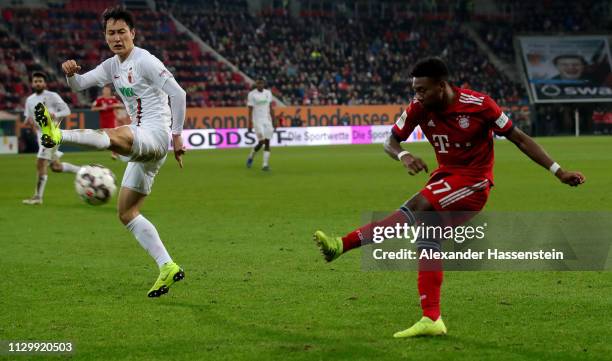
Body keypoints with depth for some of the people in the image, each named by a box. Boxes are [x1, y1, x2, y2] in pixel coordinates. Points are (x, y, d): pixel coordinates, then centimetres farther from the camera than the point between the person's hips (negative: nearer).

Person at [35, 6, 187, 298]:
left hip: (155, 134, -10)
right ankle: (168, 268, 4)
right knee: (126, 212, 7)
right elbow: (78, 85, 13)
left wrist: (177, 135, -12)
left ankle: (58, 135, -66)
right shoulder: (112, 66, 16)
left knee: (112, 136, -39)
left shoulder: (145, 61, -8)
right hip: (142, 146, 10)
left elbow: (178, 94, -11)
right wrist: (71, 73, -11)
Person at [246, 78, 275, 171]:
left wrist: (273, 122, 10)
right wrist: (250, 124, -12)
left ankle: (265, 164, -3)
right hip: (257, 121, -4)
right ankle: (250, 157, 15)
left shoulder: (268, 93, 8)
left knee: (267, 143, -3)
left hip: (267, 121, 4)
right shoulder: (252, 94, -5)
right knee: (261, 142, -11)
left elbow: (271, 108, 13)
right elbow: (250, 110, -7)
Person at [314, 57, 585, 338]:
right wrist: (403, 156, -25)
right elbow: (390, 142, 0)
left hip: (474, 181, -6)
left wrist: (559, 172, -7)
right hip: (446, 176, 6)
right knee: (426, 231, -7)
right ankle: (432, 320, -6)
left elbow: (519, 139, -8)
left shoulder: (479, 104, -17)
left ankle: (344, 244, -34)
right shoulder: (419, 107, -5)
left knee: (417, 207, -24)